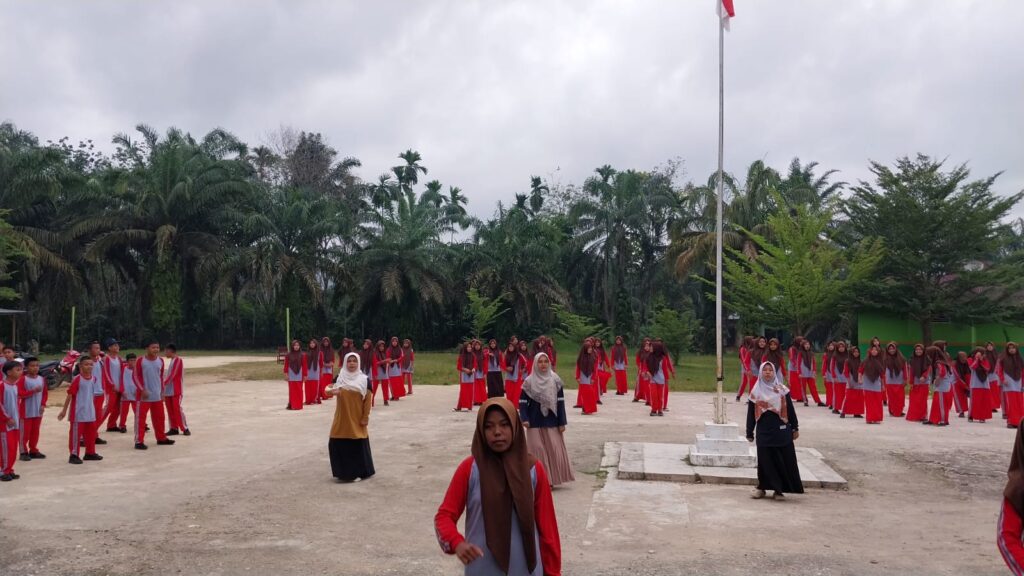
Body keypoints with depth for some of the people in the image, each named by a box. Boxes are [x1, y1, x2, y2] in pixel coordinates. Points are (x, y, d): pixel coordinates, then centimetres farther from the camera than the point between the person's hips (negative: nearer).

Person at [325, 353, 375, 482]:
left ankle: (357, 472, 13)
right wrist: (332, 391, -22)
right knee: (338, 444, 2)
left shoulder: (363, 379, -3)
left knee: (357, 446, 0)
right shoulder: (339, 377, 4)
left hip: (357, 419, -3)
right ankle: (343, 472, 17)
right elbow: (328, 389, 3)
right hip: (342, 418, 3)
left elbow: (368, 399, -3)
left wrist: (366, 417, -7)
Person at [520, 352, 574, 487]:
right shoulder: (529, 381, -1)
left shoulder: (555, 380, 0)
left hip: (552, 421, 1)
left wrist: (562, 422, -3)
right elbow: (523, 402, 0)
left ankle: (553, 479, 13)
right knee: (537, 450, 2)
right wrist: (524, 419, -14)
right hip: (535, 422, 0)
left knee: (555, 450, 1)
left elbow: (560, 402, 0)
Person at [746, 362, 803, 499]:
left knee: (784, 460, 0)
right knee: (765, 460, 3)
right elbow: (751, 414, 8)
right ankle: (762, 488, 16)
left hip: (781, 430, 0)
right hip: (763, 431, 0)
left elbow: (790, 410, 7)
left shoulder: (782, 389, 4)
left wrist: (795, 428, 5)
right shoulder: (756, 392, 5)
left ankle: (779, 489, 12)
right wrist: (749, 433, 7)